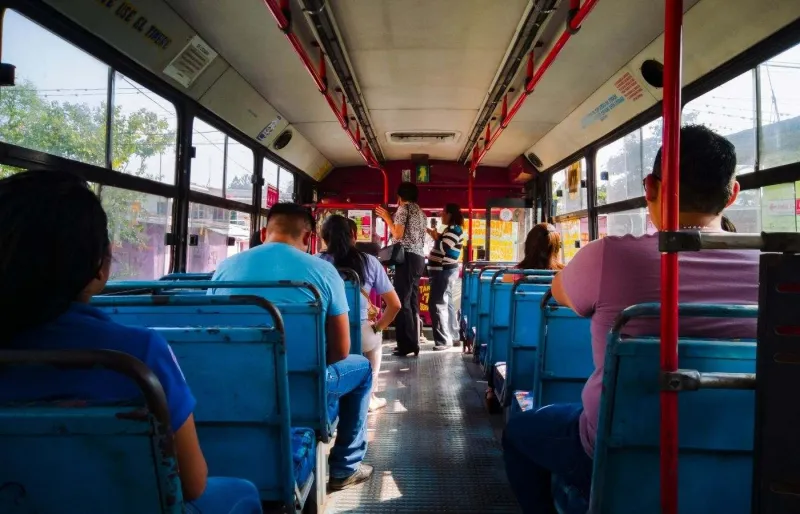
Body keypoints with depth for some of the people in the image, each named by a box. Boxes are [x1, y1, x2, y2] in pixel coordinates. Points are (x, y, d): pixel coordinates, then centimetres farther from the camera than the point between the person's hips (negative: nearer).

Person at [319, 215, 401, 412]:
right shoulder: (369, 262, 0)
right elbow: (395, 305, 1)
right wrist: (377, 327, 15)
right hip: (360, 335, 0)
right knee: (376, 339, 35)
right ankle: (369, 396, 36)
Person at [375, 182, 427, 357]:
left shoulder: (403, 208, -4)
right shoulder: (420, 211, 21)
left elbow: (398, 234, -12)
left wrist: (387, 218, 1)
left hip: (408, 257, -9)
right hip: (419, 257, 9)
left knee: (402, 301, -8)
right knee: (413, 301, 10)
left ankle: (407, 344, -10)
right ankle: (413, 342, 12)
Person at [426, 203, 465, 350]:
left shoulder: (454, 229, -16)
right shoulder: (451, 229, 16)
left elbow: (443, 248, -23)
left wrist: (436, 237, -7)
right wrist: (435, 235, 11)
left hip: (444, 271, -11)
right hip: (444, 270, 11)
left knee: (436, 305, -13)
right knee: (446, 304, 14)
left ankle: (443, 340, -13)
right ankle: (451, 335, 21)